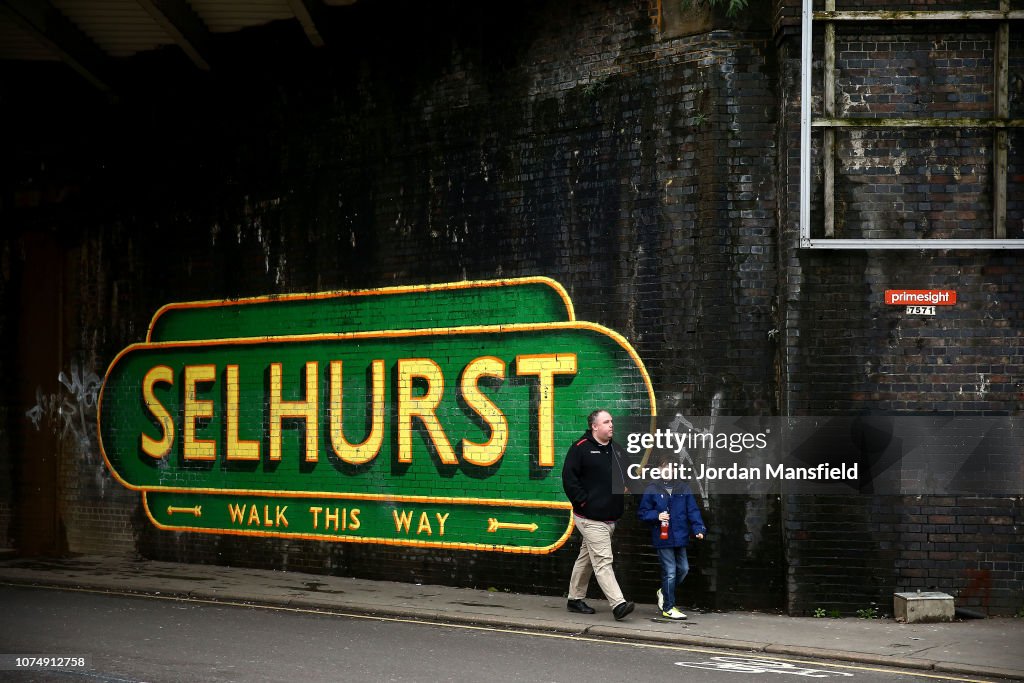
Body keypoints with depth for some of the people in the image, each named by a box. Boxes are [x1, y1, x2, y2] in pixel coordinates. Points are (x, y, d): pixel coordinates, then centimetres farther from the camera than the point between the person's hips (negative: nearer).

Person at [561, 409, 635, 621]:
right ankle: (618, 604, -20)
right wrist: (583, 500, -16)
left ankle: (575, 599, 27)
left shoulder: (614, 448, 14)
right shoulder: (581, 448, -9)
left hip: (609, 518, 8)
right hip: (590, 518, -8)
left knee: (586, 559, 17)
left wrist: (624, 488, 10)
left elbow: (623, 476, 29)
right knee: (603, 561, -13)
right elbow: (569, 478, -14)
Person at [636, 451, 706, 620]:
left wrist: (698, 528, -7)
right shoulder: (651, 490, -4)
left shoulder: (683, 489, 5)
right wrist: (656, 516, -16)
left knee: (683, 568, 11)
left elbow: (692, 510, 6)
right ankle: (668, 608, 7)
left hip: (680, 537, 4)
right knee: (670, 572, -3)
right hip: (663, 538, -4)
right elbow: (642, 512, 1)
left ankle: (664, 592, 35)